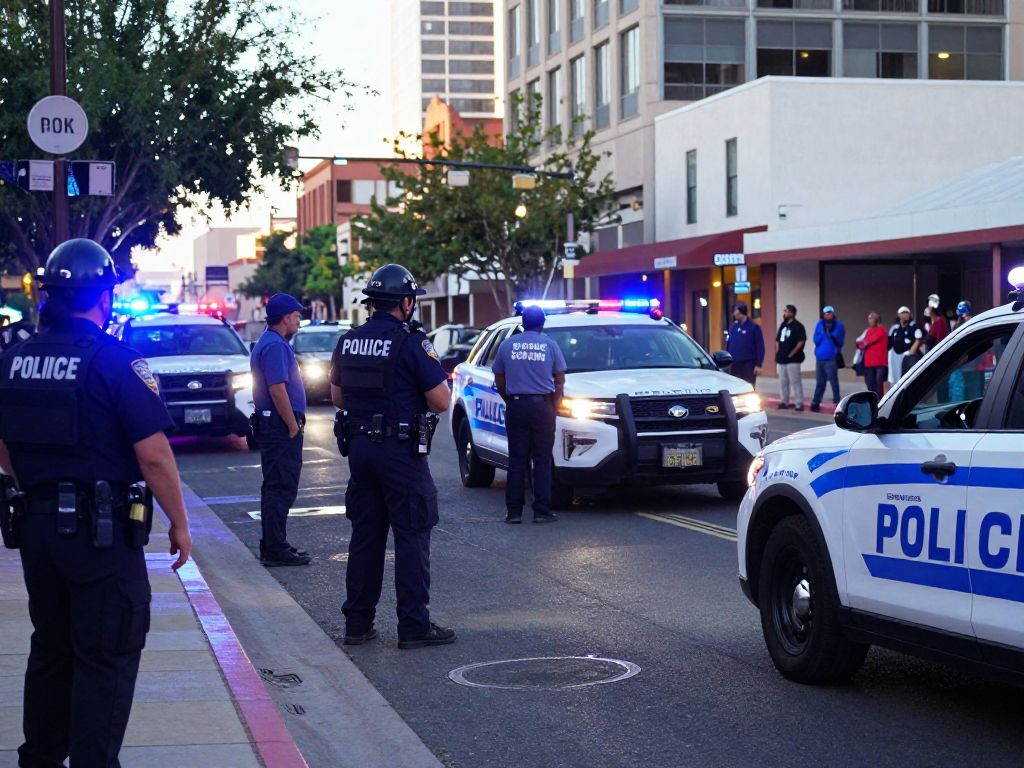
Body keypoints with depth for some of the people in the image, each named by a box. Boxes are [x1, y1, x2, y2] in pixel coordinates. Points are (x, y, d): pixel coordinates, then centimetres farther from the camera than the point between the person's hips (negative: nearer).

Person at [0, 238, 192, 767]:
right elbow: (153, 455, -16)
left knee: (50, 649, 19)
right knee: (106, 656, 0)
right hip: (102, 528, -7)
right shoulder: (115, 361, -14)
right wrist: (179, 524, -7)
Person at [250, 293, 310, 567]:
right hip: (281, 427, -11)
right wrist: (293, 426, -18)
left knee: (276, 487, 15)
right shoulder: (275, 346, -17)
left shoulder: (267, 343, 17)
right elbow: (278, 390, -23)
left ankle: (272, 544, 21)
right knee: (281, 489, -8)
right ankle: (275, 549, -6)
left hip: (274, 427, 11)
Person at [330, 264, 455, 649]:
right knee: (411, 538, -1)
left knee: (365, 535, 13)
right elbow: (441, 401, -14)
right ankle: (414, 626, 0)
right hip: (401, 451, -6)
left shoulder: (347, 342, 7)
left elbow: (338, 396, 16)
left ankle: (357, 623, 15)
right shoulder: (411, 344, -13)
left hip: (359, 447, 6)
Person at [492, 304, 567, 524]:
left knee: (517, 461, 4)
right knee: (542, 461, 2)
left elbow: (499, 380, 10)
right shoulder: (549, 345, 2)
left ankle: (514, 512, 2)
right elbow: (559, 380, 6)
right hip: (542, 406, -2)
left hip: (515, 406, 2)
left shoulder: (507, 345, 6)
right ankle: (542, 512, -2)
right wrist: (554, 404, 18)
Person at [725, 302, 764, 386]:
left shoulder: (754, 327, -5)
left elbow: (760, 347, -6)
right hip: (734, 365, 5)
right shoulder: (732, 327, 9)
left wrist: (759, 364, -11)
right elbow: (728, 345, 13)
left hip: (748, 364, -5)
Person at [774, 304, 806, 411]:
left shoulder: (797, 326, -8)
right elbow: (777, 340, 21)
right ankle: (784, 401, 20)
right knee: (782, 382, 12)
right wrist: (777, 354, 10)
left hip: (792, 360, -8)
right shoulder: (783, 325, 16)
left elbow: (801, 342, -14)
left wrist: (791, 354, -14)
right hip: (781, 359, 8)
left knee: (795, 381, -8)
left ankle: (799, 403, -7)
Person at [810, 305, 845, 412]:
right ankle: (815, 403, 14)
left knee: (833, 381, -8)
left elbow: (839, 341, -7)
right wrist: (823, 333, -12)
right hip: (820, 357, 4)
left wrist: (830, 333, -19)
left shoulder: (838, 325, 1)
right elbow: (816, 340, 4)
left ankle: (837, 402, -4)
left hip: (831, 358, -4)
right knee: (820, 382, 9)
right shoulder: (820, 324, 11)